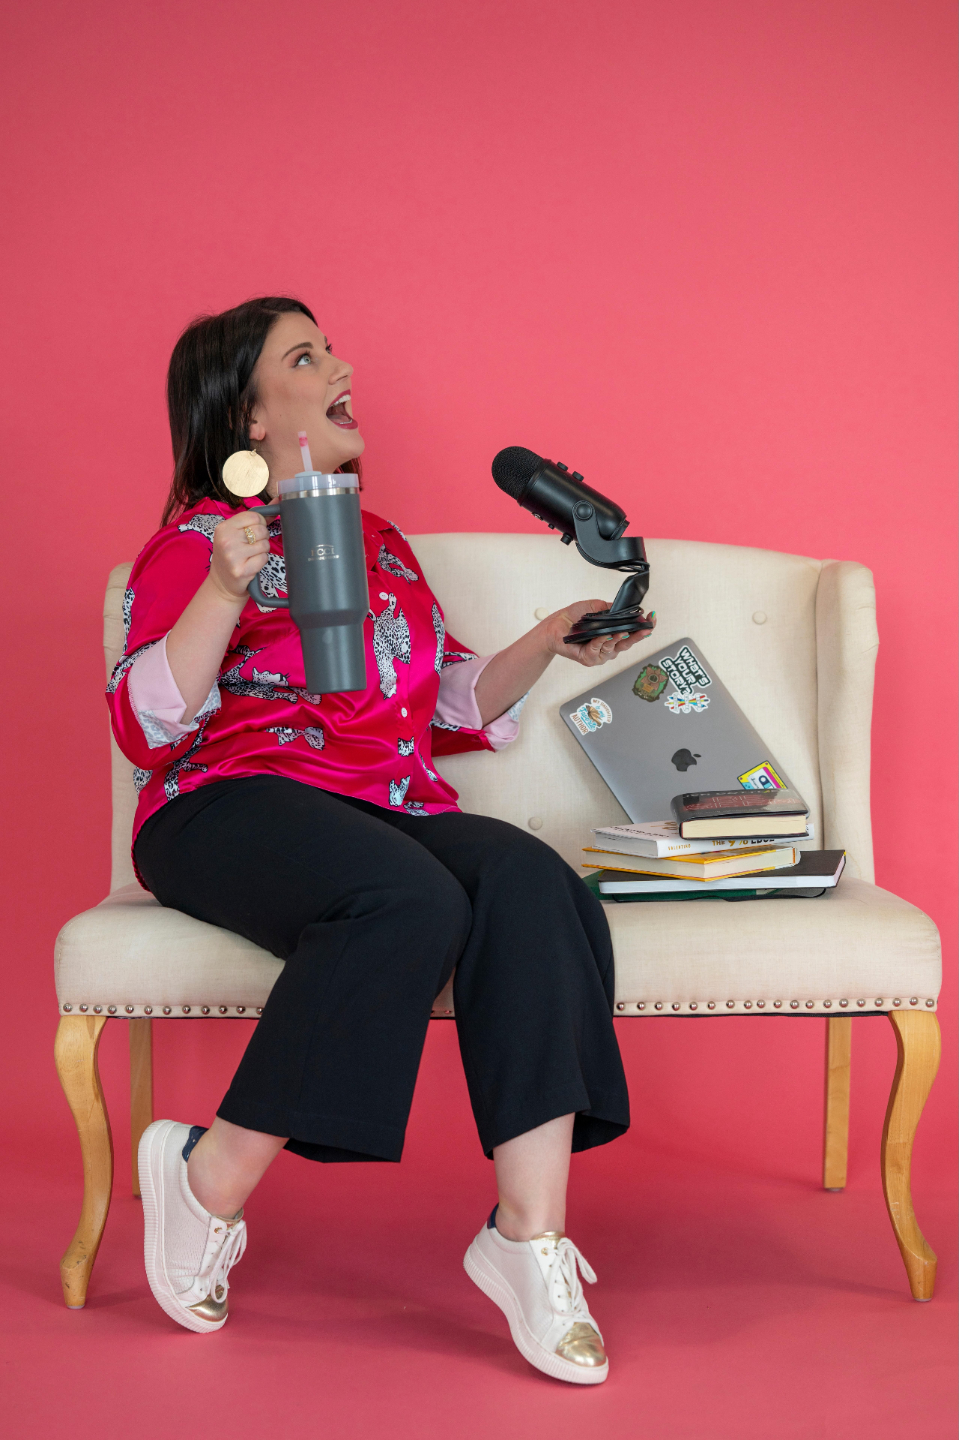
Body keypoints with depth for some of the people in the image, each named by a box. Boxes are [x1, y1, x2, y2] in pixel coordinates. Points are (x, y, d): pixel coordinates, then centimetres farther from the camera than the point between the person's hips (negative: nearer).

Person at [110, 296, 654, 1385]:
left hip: (394, 808, 5)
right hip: (234, 806, -5)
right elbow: (146, 727, -5)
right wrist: (224, 590, -17)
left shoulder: (383, 545, 26)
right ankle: (210, 1177, -20)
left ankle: (530, 1235, -31)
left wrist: (553, 639, 16)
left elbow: (451, 710, 29)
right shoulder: (196, 541, 7)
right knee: (410, 900, -37)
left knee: (528, 881, -28)